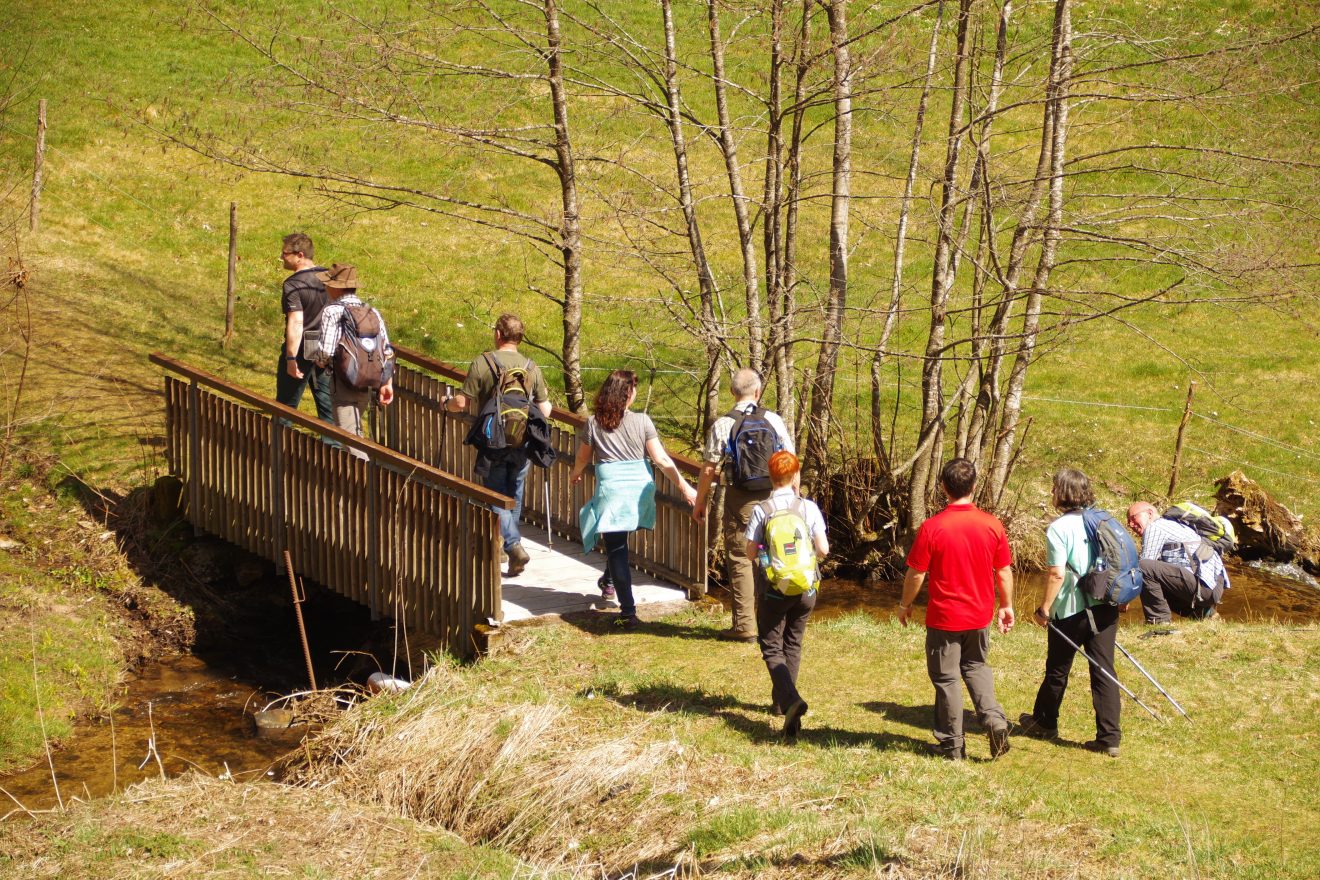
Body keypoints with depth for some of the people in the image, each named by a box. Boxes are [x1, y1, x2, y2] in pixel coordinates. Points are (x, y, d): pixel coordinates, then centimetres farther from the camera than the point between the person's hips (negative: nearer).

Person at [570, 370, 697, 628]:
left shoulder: (594, 423, -2)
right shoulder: (642, 421, -3)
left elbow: (583, 458, 11)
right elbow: (661, 459, -6)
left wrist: (575, 475, 33)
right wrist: (685, 488, -2)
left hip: (611, 489, -2)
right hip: (639, 488, 2)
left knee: (616, 549, 1)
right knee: (619, 545, 26)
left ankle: (628, 611, -4)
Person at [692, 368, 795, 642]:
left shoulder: (723, 425, -7)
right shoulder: (774, 421, -1)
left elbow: (710, 469, -6)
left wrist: (699, 503, 6)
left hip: (740, 501, -3)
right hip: (773, 498, 3)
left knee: (740, 560, 4)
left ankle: (745, 626, 5)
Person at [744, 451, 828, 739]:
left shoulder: (760, 511, -11)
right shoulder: (809, 508, -7)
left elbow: (750, 552, -10)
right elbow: (823, 550, -7)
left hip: (774, 589, -2)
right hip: (806, 588, 2)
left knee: (772, 647, 5)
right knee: (793, 644, 21)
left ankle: (790, 699, -18)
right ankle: (781, 699, 31)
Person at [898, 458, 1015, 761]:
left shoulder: (932, 528, -17)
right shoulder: (992, 524, -8)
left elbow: (916, 574, -11)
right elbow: (1004, 571, 1)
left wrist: (905, 605, 6)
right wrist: (1006, 605, 15)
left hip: (944, 617, -4)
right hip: (980, 615, 4)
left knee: (946, 678, 10)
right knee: (975, 666, 24)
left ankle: (952, 744, 16)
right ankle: (994, 719, 4)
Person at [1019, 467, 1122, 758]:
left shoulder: (1059, 528, -14)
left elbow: (1057, 574, -18)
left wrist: (1044, 608, -10)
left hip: (1070, 611, -5)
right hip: (1105, 607, 5)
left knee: (1057, 669, 14)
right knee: (1104, 671, 5)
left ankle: (1044, 721, 34)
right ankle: (1110, 737, 2)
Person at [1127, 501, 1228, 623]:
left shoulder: (1154, 527, -2)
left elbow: (1143, 566, -8)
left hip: (1203, 585, -11)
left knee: (1145, 567, -21)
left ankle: (1159, 620, -14)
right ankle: (1204, 612, 20)